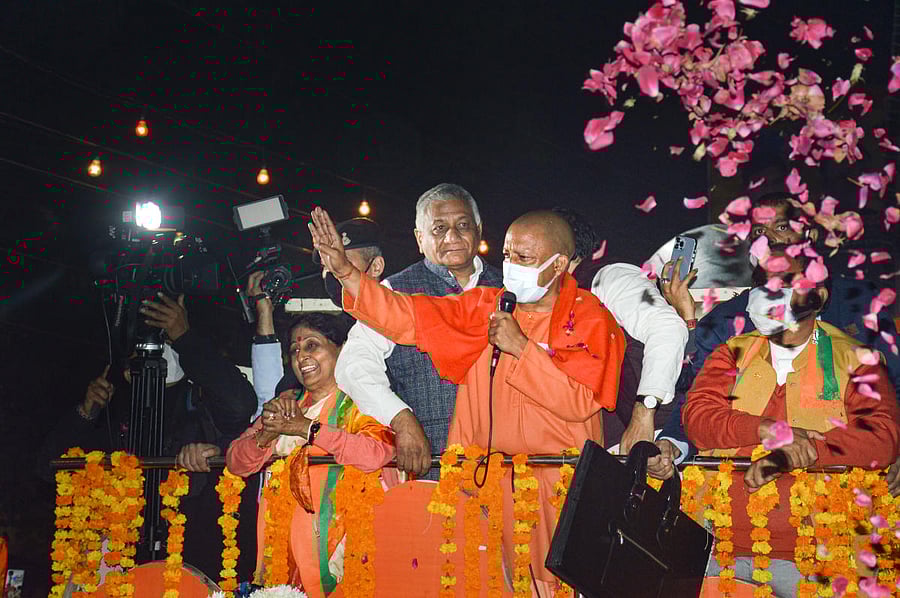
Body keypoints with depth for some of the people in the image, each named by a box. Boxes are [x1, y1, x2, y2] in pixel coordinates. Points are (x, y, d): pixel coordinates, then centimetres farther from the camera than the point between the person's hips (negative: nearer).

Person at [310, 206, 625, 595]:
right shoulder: (485, 307, 11)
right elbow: (409, 318, 4)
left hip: (557, 489, -3)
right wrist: (346, 272, -6)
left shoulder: (592, 319, -2)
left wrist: (521, 347, -15)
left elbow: (580, 401, -14)